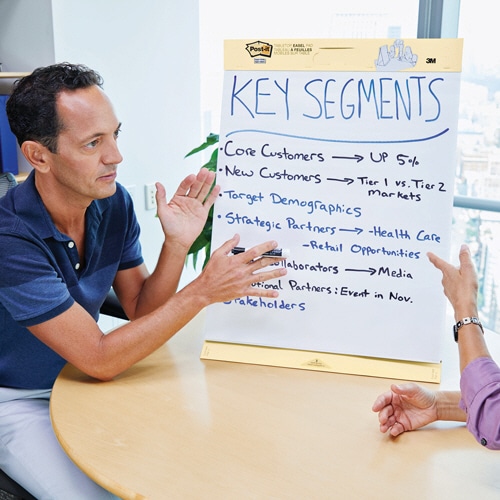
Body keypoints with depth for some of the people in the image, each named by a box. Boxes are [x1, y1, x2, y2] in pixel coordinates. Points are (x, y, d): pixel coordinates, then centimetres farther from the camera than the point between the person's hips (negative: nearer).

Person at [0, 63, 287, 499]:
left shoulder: (114, 204, -11)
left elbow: (142, 312, -6)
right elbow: (99, 359, -29)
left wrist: (177, 244, -23)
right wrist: (203, 291, -33)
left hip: (81, 378, 5)